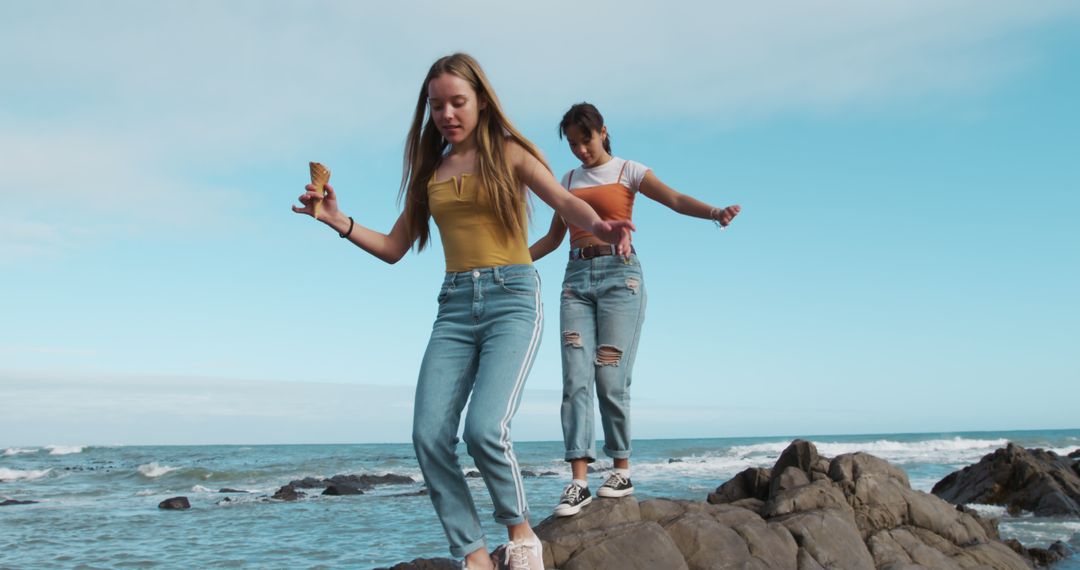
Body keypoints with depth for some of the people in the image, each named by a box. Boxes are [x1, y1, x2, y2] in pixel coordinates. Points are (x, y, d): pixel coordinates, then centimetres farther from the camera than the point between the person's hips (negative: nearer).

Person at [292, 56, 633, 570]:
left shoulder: (508, 153, 5)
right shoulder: (430, 170, 17)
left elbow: (565, 201, -10)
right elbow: (393, 248, 18)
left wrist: (600, 227, -32)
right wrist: (341, 223, 2)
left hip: (512, 298, -4)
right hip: (454, 306, 5)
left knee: (484, 428, -23)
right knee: (429, 437, -12)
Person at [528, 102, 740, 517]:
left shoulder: (628, 171, 5)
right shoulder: (569, 180, 19)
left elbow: (674, 199, -12)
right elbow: (553, 237, 26)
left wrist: (714, 212, -31)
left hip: (619, 275, -4)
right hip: (576, 279, 4)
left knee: (610, 379, -10)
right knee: (575, 380, -8)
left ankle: (622, 472, 5)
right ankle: (579, 481, -10)